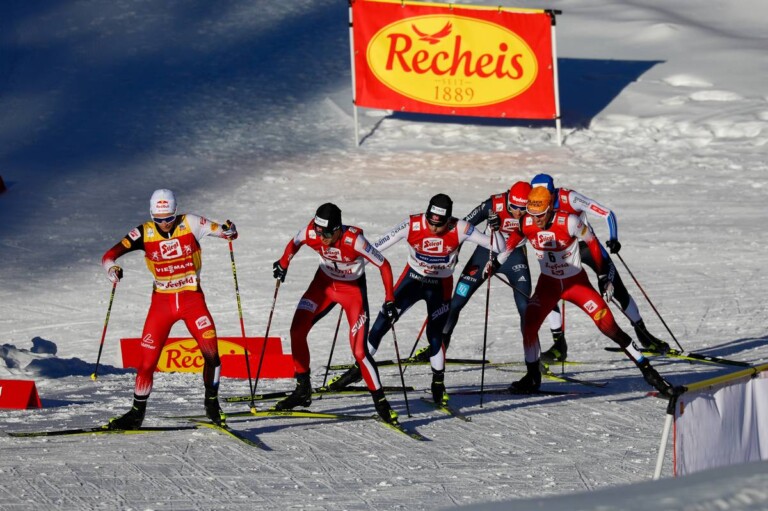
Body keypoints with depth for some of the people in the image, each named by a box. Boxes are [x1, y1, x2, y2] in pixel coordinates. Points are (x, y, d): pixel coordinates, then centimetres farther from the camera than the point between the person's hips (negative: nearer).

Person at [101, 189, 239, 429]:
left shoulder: (189, 224, -10)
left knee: (211, 351, -15)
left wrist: (228, 230, -35)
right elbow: (110, 255, -11)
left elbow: (225, 232, -10)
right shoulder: (144, 233, -8)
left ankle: (212, 403, 6)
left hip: (192, 299, -1)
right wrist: (112, 268, -35)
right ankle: (137, 413, 15)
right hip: (162, 300, 1)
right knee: (148, 360, -2)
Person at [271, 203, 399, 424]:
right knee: (297, 331, -7)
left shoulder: (354, 240, -34)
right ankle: (302, 390, 9)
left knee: (359, 351, -12)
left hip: (353, 289, -4)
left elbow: (384, 265, -23)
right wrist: (283, 264, 2)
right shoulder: (311, 233, -23)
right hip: (324, 283, 4)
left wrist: (389, 300, -25)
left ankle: (380, 402, 2)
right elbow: (294, 243, 3)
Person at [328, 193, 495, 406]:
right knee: (382, 323, -1)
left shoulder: (459, 229, -23)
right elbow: (376, 248, -20)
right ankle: (358, 368, 17)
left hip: (440, 286, -1)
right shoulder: (412, 225, -24)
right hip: (412, 279, 1)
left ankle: (438, 384, 11)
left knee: (435, 334, -11)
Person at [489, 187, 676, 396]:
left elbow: (592, 242, -11)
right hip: (548, 283, 3)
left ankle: (646, 369, -3)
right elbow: (513, 240, 9)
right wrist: (496, 262, 17)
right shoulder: (526, 224, -15)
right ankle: (532, 378, 3)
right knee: (529, 325, -16)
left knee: (608, 326, -11)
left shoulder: (568, 222, -26)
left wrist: (604, 275, -6)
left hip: (576, 282, -3)